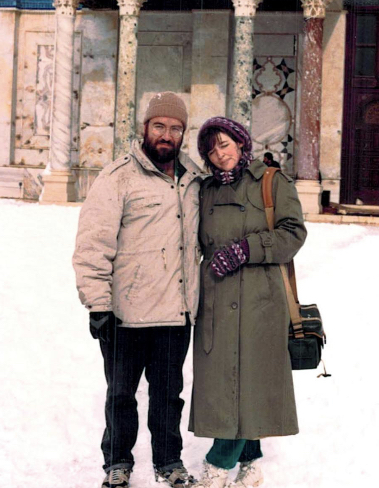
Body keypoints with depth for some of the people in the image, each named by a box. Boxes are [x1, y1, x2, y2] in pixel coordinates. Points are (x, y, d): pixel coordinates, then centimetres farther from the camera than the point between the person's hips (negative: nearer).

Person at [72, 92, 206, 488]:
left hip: (177, 311, 4)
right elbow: (93, 244, -8)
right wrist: (98, 303, -13)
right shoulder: (118, 177, -5)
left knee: (168, 392, 14)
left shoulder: (193, 180, 12)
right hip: (126, 313, -4)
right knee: (121, 392, 10)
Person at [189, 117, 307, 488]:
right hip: (215, 300, 5)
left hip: (259, 299, -4)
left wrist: (245, 249, -13)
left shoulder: (272, 182, 4)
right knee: (222, 379, 3)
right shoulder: (206, 190, 18)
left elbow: (293, 232, -4)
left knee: (249, 378, -7)